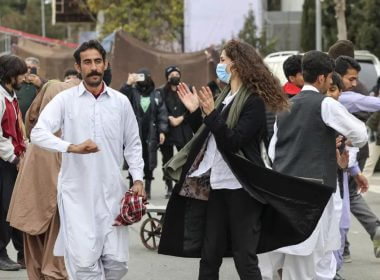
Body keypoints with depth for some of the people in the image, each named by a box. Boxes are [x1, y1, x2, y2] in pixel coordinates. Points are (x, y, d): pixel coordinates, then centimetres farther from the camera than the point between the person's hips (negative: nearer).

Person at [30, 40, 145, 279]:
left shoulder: (121, 101, 7)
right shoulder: (65, 100, -1)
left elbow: (133, 144, 15)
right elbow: (38, 133, -12)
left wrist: (138, 179, 2)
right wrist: (72, 147, -26)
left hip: (112, 192, 3)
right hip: (77, 192, -3)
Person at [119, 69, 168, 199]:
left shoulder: (156, 95, 9)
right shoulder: (132, 92, 4)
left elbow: (162, 114, 8)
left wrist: (162, 131, 0)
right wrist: (128, 84, -19)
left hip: (151, 135, 2)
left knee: (149, 163, 4)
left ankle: (147, 189, 14)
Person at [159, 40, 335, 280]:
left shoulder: (254, 101, -11)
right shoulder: (226, 96, 13)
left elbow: (233, 141, -19)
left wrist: (211, 114, -25)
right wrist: (196, 110, 9)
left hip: (241, 188, -8)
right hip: (217, 185, 8)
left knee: (244, 258, -3)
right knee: (209, 256, 10)